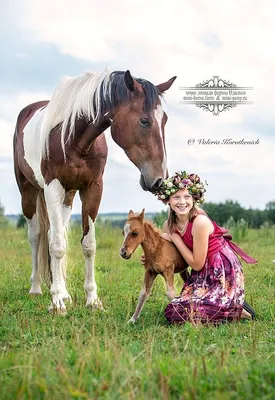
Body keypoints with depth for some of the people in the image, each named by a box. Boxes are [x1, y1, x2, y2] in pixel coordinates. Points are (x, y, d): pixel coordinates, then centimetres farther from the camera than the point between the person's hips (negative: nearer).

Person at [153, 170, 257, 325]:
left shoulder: (200, 221, -24)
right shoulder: (169, 225, -2)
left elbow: (197, 264, -18)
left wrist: (175, 239, -16)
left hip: (223, 270, -8)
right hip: (204, 273, 8)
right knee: (174, 311, -1)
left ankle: (238, 311, -1)